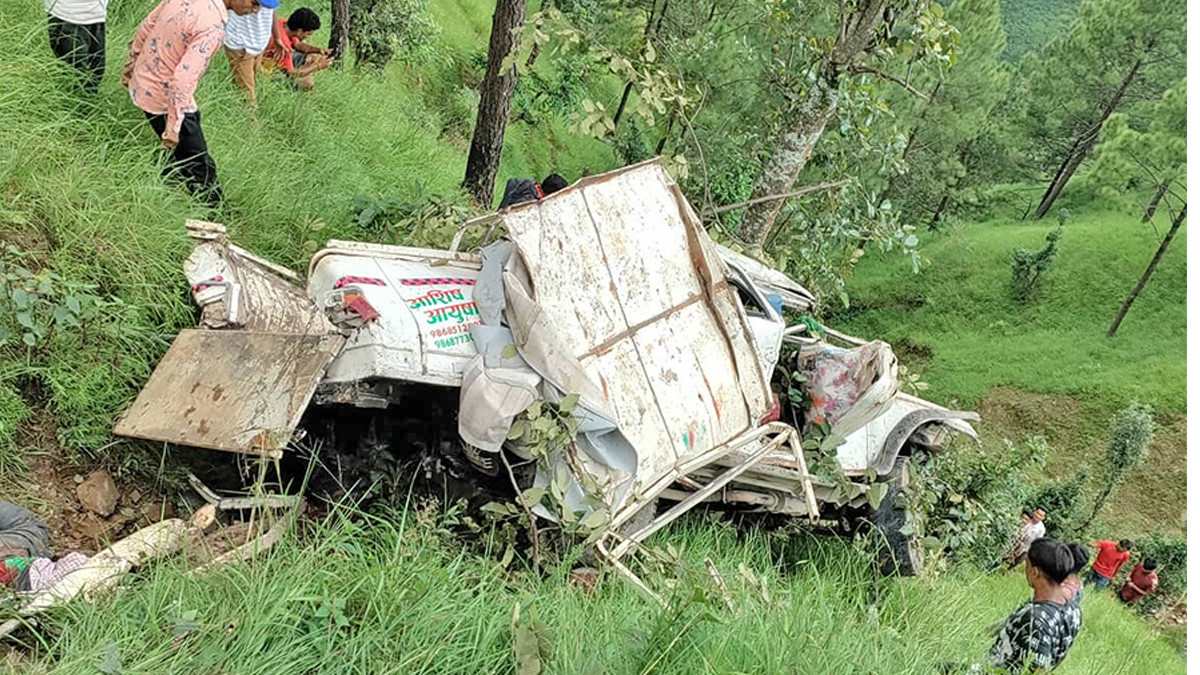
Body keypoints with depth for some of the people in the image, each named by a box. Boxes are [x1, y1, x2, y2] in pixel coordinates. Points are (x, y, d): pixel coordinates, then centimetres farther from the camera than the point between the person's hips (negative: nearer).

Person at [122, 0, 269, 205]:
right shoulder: (213, 27, -28)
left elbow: (147, 25, 10)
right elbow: (183, 78, -31)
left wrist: (134, 60, 24)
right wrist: (173, 126, -27)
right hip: (164, 100, -9)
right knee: (201, 168, 5)